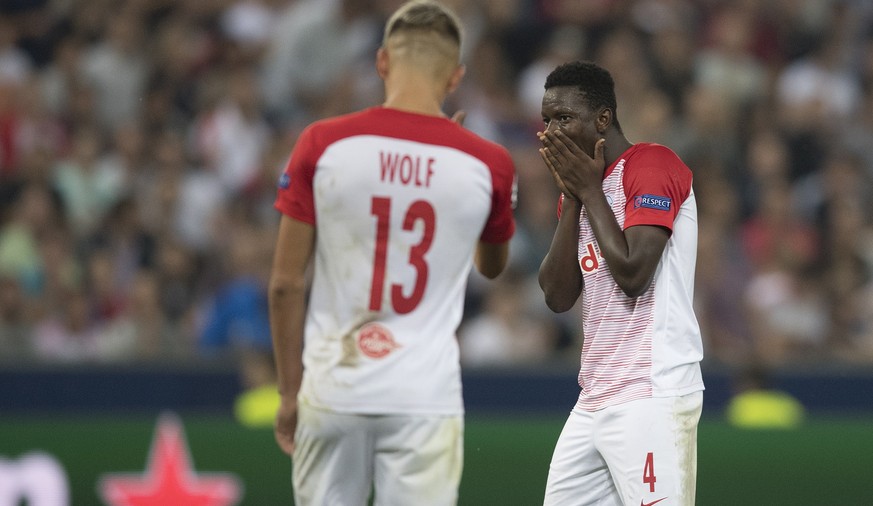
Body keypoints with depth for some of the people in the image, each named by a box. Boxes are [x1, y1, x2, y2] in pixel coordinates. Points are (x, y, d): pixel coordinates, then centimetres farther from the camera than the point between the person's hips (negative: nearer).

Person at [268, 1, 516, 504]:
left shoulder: (322, 146, -4)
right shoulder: (486, 163, -2)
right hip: (425, 399, -1)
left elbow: (286, 284, -1)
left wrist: (290, 392, 10)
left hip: (332, 392, 1)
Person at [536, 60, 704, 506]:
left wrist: (590, 191, -7)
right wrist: (571, 197, 4)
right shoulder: (580, 185, 19)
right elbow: (557, 297, 10)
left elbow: (633, 276, -18)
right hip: (594, 400, 9)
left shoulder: (653, 165, -7)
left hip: (652, 397, -9)